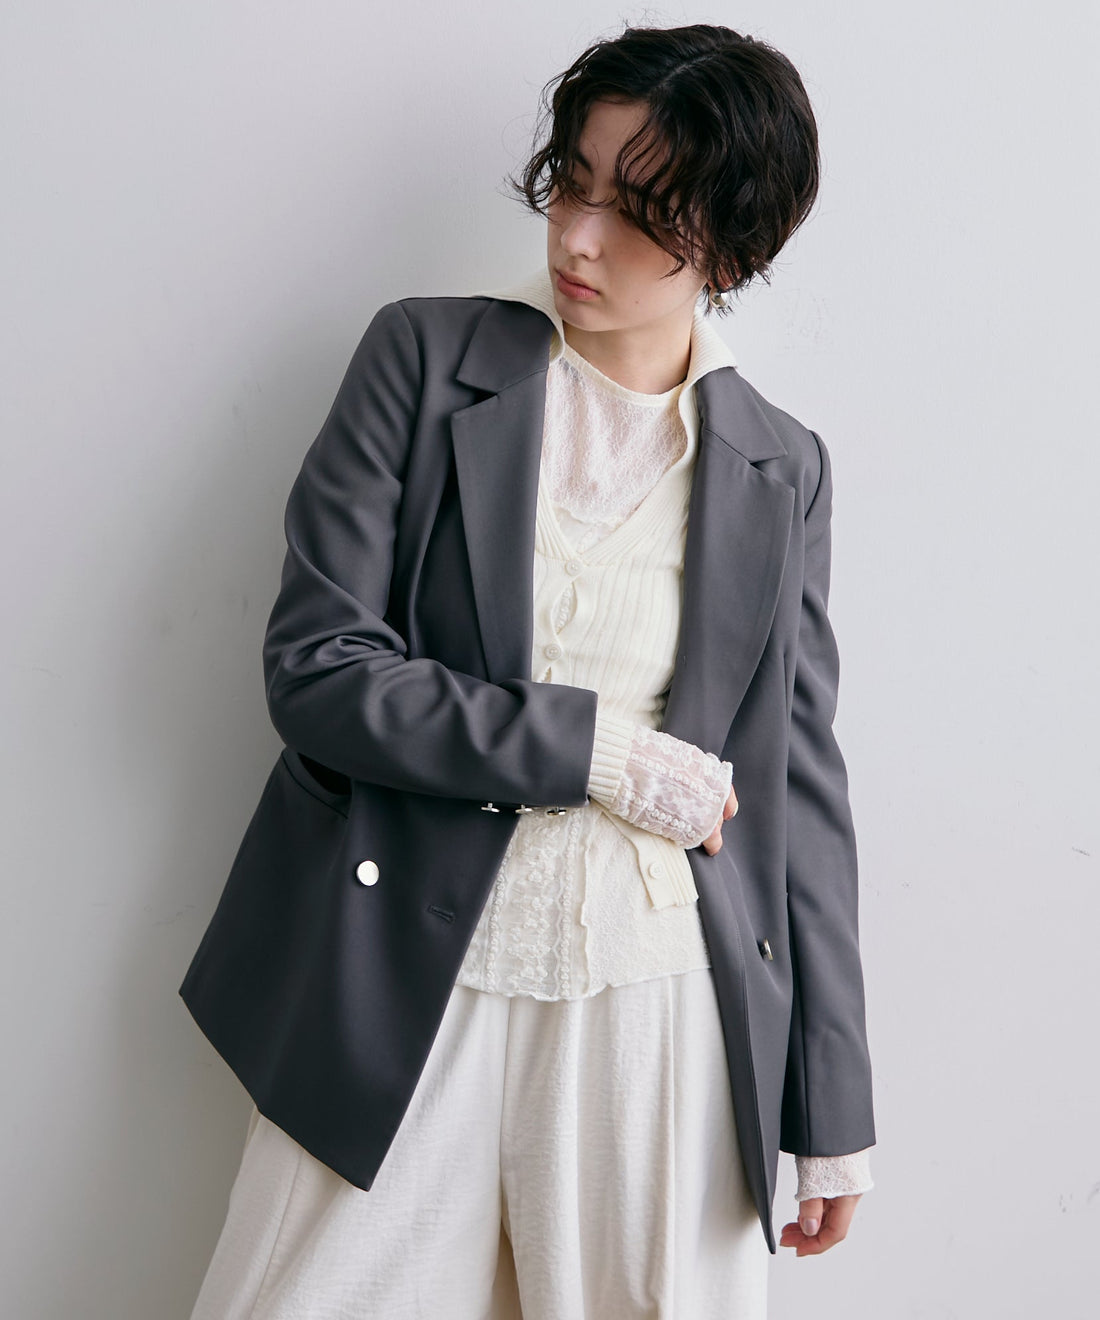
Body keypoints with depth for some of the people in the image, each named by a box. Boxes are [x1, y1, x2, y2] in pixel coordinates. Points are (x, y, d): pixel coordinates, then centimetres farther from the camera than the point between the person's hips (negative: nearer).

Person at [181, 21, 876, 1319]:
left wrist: (834, 1107, 8)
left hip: (660, 1013, 1)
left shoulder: (780, 469, 5)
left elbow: (800, 783, 8)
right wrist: (592, 748, -14)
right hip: (402, 990, -1)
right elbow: (313, 666, -6)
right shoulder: (425, 358, 0)